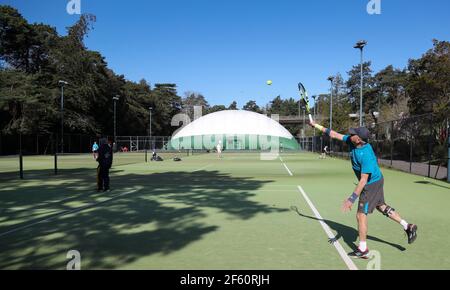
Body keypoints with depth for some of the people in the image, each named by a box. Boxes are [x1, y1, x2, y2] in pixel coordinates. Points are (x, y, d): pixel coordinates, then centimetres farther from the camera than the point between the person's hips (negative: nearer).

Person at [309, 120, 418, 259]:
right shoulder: (351, 141, -12)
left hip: (372, 184, -9)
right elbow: (335, 135, 1)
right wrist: (316, 125, 2)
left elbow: (363, 180, -34)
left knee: (361, 214, -3)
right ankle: (408, 227, 35)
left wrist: (352, 199, -34)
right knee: (381, 206, 24)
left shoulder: (366, 156, -35)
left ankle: (363, 249, 9)